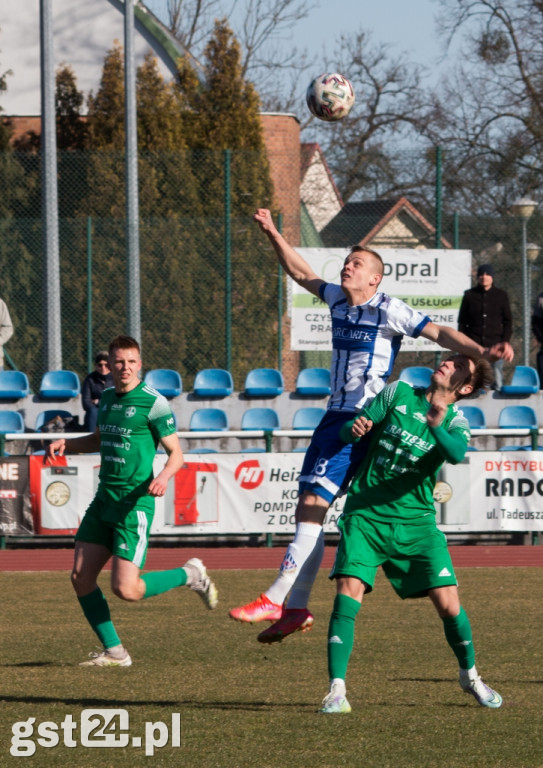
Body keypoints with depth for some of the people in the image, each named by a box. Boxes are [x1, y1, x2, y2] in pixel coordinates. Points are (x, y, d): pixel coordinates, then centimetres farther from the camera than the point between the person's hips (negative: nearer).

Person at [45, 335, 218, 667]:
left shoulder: (154, 402, -10)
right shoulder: (108, 399, 11)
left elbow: (177, 453, -9)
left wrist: (164, 477, -30)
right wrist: (64, 443, 13)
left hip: (134, 504, -7)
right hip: (104, 500, 7)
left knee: (126, 589, -12)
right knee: (81, 577, -1)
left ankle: (189, 575, 13)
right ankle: (114, 652, 10)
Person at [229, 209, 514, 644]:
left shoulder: (388, 310, -7)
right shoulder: (338, 300, 13)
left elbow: (439, 334, -10)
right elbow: (301, 273, 28)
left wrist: (482, 351, -23)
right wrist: (272, 233, 24)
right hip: (337, 415, 8)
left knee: (314, 504, -16)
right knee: (308, 507, 5)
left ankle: (277, 600, -18)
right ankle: (297, 609, 8)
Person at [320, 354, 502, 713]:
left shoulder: (455, 422, -1)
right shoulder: (399, 393, 4)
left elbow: (458, 453, -25)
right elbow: (348, 431, 6)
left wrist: (436, 426, -46)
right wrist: (355, 429, -18)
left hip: (415, 521, 0)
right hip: (366, 516, 0)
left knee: (448, 602, -7)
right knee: (349, 592, -19)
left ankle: (470, 675, 20)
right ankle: (337, 690, -16)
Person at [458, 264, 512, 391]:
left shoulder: (501, 295, 8)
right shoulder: (470, 295, 8)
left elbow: (508, 321, 10)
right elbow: (462, 321, 9)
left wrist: (505, 342, -1)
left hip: (495, 344, 0)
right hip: (474, 345, 0)